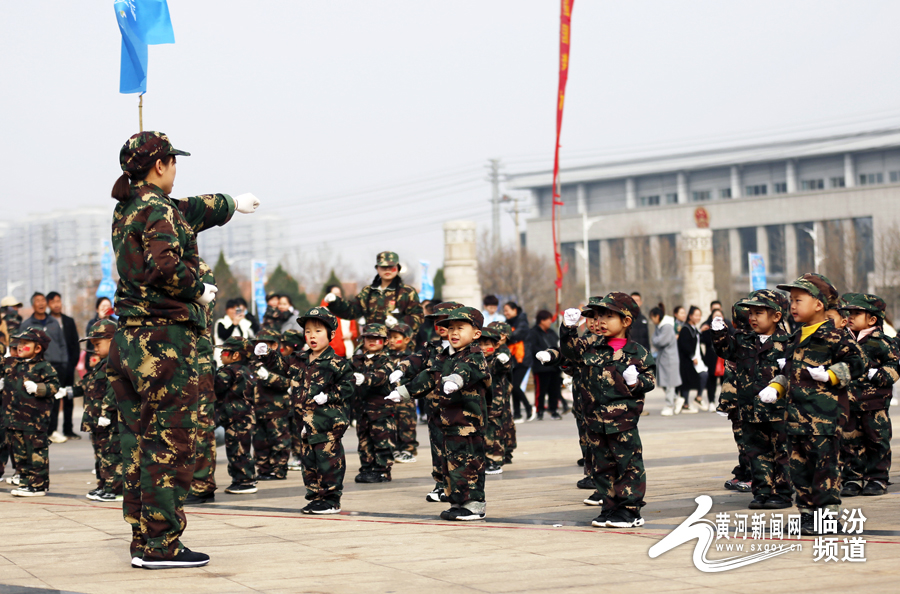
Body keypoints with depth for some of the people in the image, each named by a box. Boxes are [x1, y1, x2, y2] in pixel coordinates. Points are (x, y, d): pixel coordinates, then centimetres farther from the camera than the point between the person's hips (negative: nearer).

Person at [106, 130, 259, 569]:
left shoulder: (127, 209, 16)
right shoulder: (157, 209, -11)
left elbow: (189, 211, 32)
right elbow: (166, 266, -26)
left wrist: (232, 204, 45)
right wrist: (200, 294, -8)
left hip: (130, 336, 10)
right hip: (165, 337, -9)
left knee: (139, 440, 12)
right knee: (169, 442, -6)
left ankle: (143, 541, 18)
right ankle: (161, 544, -6)